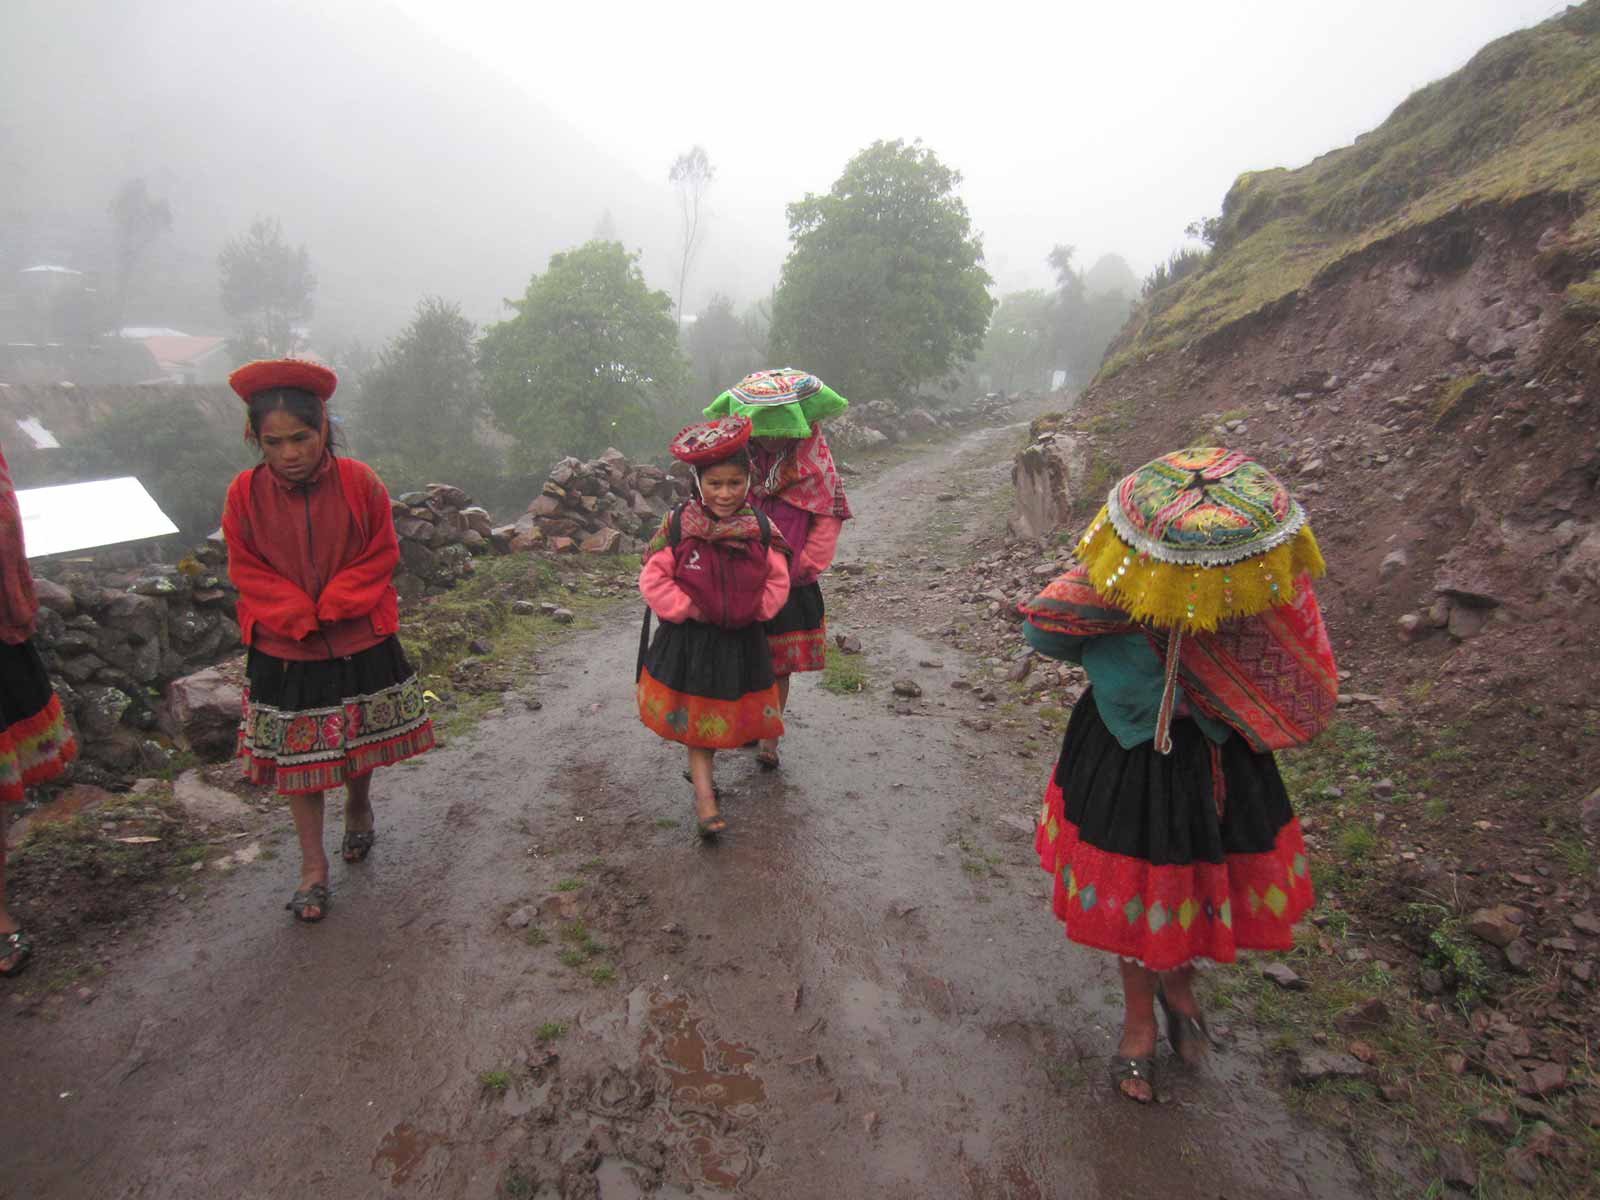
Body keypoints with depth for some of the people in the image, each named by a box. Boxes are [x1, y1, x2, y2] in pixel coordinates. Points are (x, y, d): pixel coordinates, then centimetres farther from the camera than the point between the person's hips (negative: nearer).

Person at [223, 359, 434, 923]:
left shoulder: (360, 482, -11)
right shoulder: (246, 493, -9)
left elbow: (381, 555, -8)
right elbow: (248, 571, -5)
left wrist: (331, 606, -17)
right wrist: (299, 617, -17)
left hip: (362, 645, 0)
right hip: (285, 654, 0)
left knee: (364, 744, 18)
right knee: (298, 758, 9)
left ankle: (359, 805, 48)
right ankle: (313, 866, 23)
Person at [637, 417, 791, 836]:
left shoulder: (761, 530, -9)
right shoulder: (678, 525, -13)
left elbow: (777, 581, 0)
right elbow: (653, 578, -11)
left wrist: (756, 609, -12)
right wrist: (686, 609, -16)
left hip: (743, 640, 2)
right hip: (689, 641, -2)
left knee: (731, 713, 17)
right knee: (696, 717, 8)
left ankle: (703, 770, 41)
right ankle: (703, 792, 18)